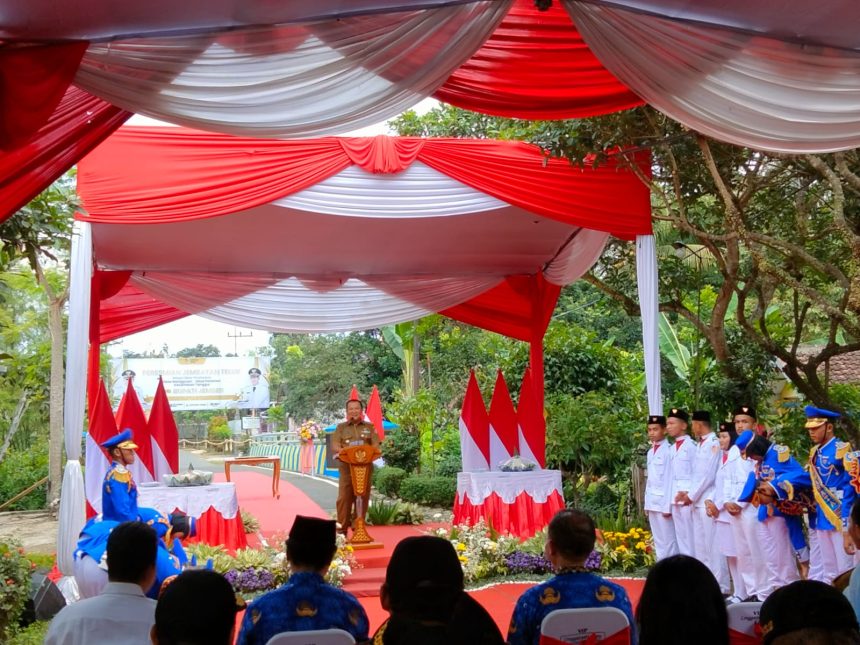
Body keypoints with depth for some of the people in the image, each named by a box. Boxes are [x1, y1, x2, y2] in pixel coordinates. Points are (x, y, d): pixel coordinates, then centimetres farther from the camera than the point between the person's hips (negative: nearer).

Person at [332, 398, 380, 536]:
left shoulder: (369, 427, 13)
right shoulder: (341, 427, 12)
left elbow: (376, 445, 4)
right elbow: (335, 445, 1)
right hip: (346, 466, -1)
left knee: (363, 497, 1)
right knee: (344, 497, -6)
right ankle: (342, 527, -3)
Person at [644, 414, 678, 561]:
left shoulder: (668, 451, -10)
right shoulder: (650, 453, 14)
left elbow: (670, 479, -13)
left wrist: (667, 505, -15)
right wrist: (647, 503, 13)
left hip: (663, 501, -8)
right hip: (652, 502, 8)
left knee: (667, 540, -3)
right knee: (658, 541, 12)